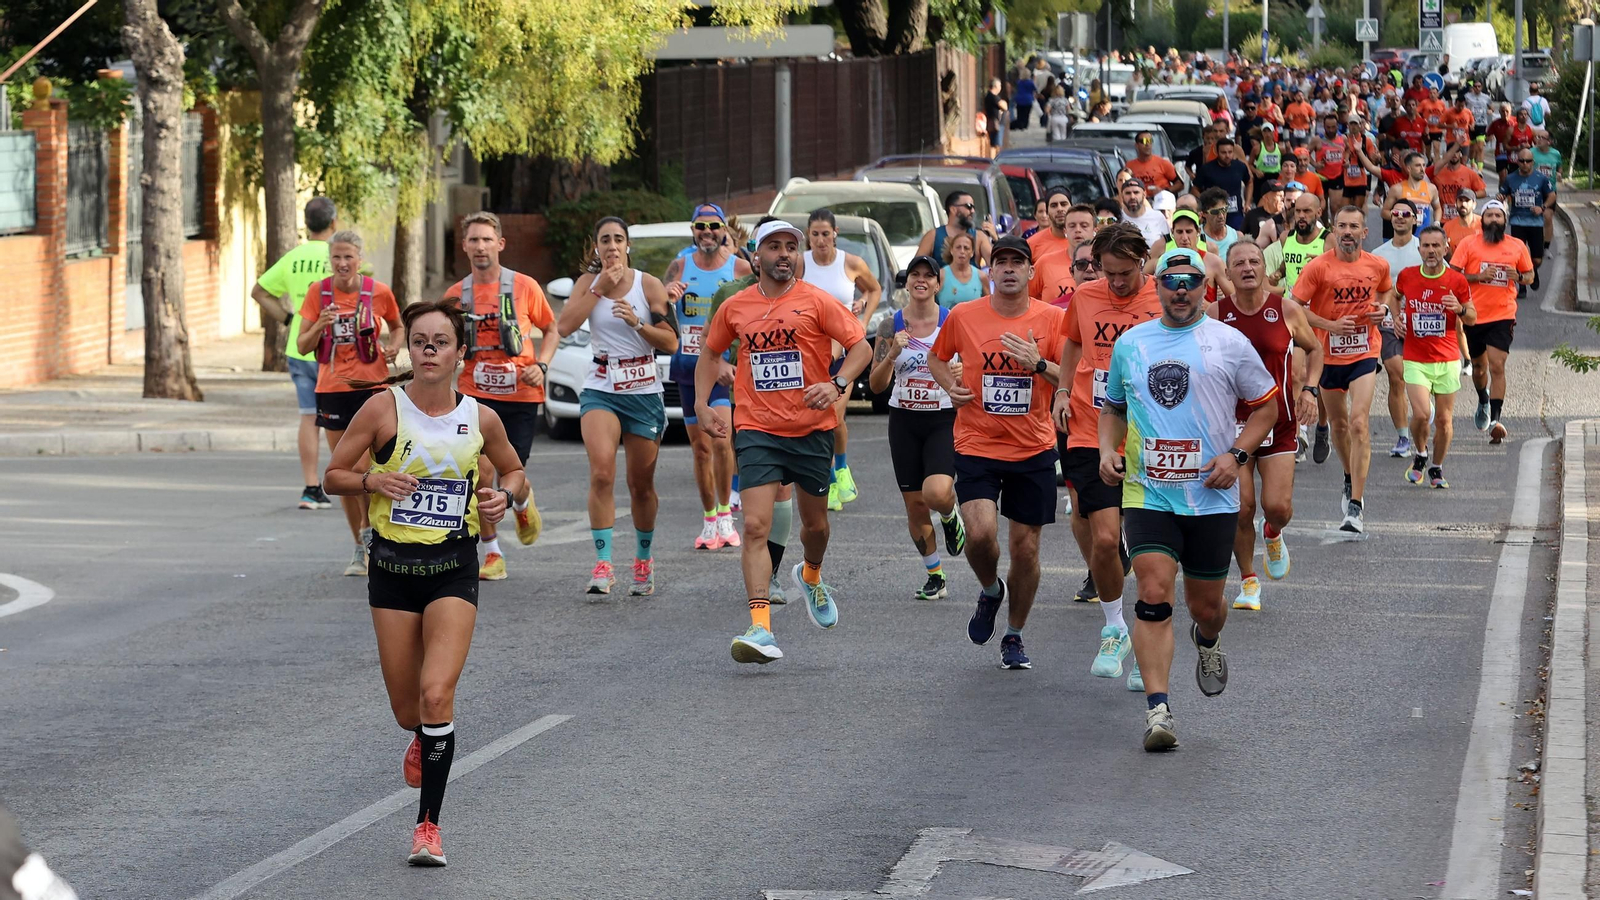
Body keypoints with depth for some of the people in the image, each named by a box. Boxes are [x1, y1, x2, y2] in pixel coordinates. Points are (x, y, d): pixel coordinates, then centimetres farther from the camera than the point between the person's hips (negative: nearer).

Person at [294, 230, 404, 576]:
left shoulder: (379, 292, -2)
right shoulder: (318, 292, 1)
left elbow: (397, 327, 16)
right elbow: (302, 346, 1)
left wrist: (393, 346, -5)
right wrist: (320, 326, -18)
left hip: (371, 386, -2)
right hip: (332, 388, 2)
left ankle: (370, 533, 3)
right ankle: (360, 548, 16)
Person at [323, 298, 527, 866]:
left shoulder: (480, 419, 0)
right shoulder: (384, 408, -5)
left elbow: (514, 469, 18)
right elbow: (333, 477, 1)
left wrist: (505, 495, -4)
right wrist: (373, 482, -18)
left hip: (454, 567, -1)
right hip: (393, 564, 1)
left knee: (436, 695, -17)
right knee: (406, 709, 7)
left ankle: (429, 824, -9)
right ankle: (425, 740, 46)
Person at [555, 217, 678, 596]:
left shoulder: (648, 285, -2)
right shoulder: (588, 282, 4)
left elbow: (671, 343, -5)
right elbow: (564, 326, -11)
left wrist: (637, 323, -20)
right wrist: (600, 289, -13)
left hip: (644, 392, 0)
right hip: (600, 390, 0)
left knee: (641, 485, 8)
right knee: (601, 473, -22)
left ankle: (644, 562, 29)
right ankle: (603, 565, -23)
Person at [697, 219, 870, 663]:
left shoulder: (816, 301, -4)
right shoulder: (735, 307, 5)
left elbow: (860, 347, -4)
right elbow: (710, 353, 21)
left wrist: (837, 384, -20)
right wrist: (703, 403, 9)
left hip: (812, 429, 0)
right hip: (757, 430, 0)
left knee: (815, 523, 16)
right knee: (756, 526, -15)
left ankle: (810, 578, 50)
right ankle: (761, 629, -21)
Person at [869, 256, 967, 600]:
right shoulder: (891, 326, 0)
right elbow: (876, 385, -2)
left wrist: (964, 374, -18)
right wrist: (892, 354, -18)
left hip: (944, 420, -2)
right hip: (904, 420, 2)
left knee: (936, 493, -24)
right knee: (915, 505, 5)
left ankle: (950, 516, 13)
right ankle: (935, 578, 22)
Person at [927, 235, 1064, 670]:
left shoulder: (1051, 318, -2)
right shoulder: (963, 316, 0)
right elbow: (936, 358, 18)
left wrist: (1039, 364, -21)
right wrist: (949, 385, -1)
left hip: (1033, 450, 1)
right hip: (977, 445, -1)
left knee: (1026, 546, 4)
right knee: (981, 532, -19)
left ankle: (1014, 637, 23)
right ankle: (990, 591, 15)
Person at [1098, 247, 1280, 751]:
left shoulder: (1230, 344, 2)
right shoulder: (1129, 344, 9)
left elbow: (1266, 407, 8)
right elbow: (1113, 408, 22)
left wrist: (1236, 454, -7)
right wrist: (1108, 449, 3)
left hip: (1212, 497, 0)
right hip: (1148, 494, 0)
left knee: (1205, 604, 9)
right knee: (1154, 595, -16)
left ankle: (1208, 641, 47)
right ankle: (1157, 710, -17)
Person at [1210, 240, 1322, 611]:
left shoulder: (1286, 310, -3)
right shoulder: (1215, 313, -3)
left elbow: (1314, 348, 14)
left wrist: (1309, 389, 0)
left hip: (1278, 423, 0)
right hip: (1232, 423, 0)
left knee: (1277, 506, -9)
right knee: (1241, 508, -4)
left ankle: (1274, 535, 29)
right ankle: (1248, 580, 17)